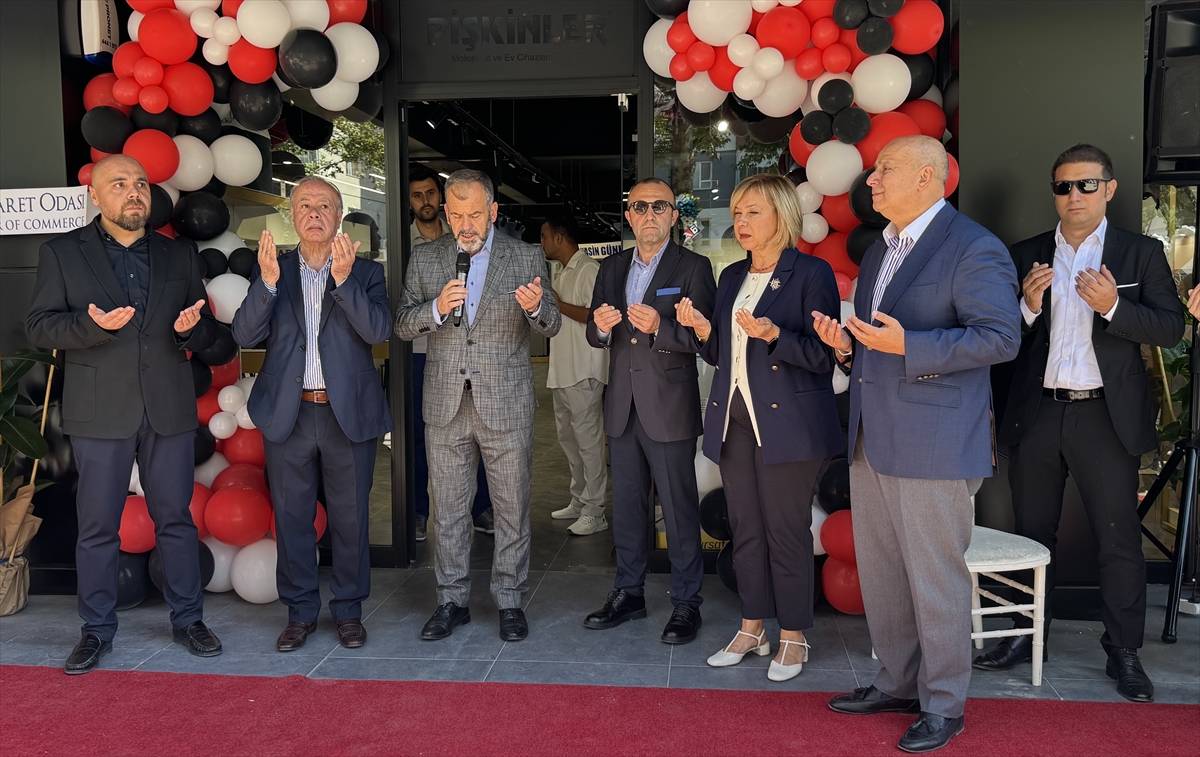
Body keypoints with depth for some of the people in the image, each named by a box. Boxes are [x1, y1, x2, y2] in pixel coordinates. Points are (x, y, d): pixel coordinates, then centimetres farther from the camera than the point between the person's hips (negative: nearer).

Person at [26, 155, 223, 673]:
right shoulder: (61, 254, 6)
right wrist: (92, 324, -19)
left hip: (168, 410, 2)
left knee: (176, 518, 8)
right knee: (97, 526, 5)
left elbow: (208, 333, 13)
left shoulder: (179, 257, 12)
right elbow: (38, 326, -1)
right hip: (99, 412, -1)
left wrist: (191, 328, -11)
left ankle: (187, 619, 20)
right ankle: (97, 630, 19)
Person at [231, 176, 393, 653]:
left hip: (349, 414, -1)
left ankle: (349, 610, 22)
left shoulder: (365, 273, 4)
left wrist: (343, 279, -23)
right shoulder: (272, 270, 7)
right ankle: (300, 611, 24)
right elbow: (245, 335, -5)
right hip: (288, 414, 1)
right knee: (292, 516, 9)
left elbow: (379, 331, -12)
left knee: (350, 516, 7)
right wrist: (267, 281, -19)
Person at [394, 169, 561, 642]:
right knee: (448, 510, 10)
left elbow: (551, 327, 0)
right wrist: (436, 308, -18)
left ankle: (509, 600, 20)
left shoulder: (526, 258, 1)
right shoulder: (424, 258, 6)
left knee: (512, 509, 6)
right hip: (445, 406, 2)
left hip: (506, 404, -2)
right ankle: (452, 601, 24)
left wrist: (537, 307, -23)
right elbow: (402, 326, 3)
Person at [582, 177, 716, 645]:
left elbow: (704, 339, -11)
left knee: (680, 509, 2)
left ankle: (686, 602, 14)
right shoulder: (611, 269, 13)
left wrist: (660, 327, -27)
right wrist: (600, 327, -12)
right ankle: (628, 593, 28)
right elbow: (595, 337, 11)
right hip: (622, 409, 5)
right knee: (626, 506, 14)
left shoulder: (693, 268, -3)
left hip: (670, 409, -5)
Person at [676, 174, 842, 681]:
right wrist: (701, 329, -1)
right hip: (734, 419, 6)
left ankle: (793, 636, 15)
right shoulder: (732, 277, 16)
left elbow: (822, 355, -9)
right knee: (745, 530, 12)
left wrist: (773, 335, -23)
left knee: (787, 531, 0)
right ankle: (752, 629, 25)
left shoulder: (811, 273, -5)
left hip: (787, 424, -6)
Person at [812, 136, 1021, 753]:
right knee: (879, 572, 16)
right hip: (872, 441, 9)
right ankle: (898, 684, 33)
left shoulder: (972, 248, -10)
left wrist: (906, 346, -24)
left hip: (934, 444, -9)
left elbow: (1000, 336, -17)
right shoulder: (879, 252, 18)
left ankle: (943, 706, 19)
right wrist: (847, 346, 4)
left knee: (935, 578, 2)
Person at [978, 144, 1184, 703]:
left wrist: (1113, 306, -19)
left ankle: (1124, 652, 17)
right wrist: (1028, 305, -16)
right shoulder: (1026, 256, 7)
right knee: (1032, 532, 13)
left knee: (1119, 539, 3)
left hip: (1106, 417, -2)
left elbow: (1171, 329, -4)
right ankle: (1027, 635, 27)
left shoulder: (1141, 253, 3)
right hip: (1036, 415, 2)